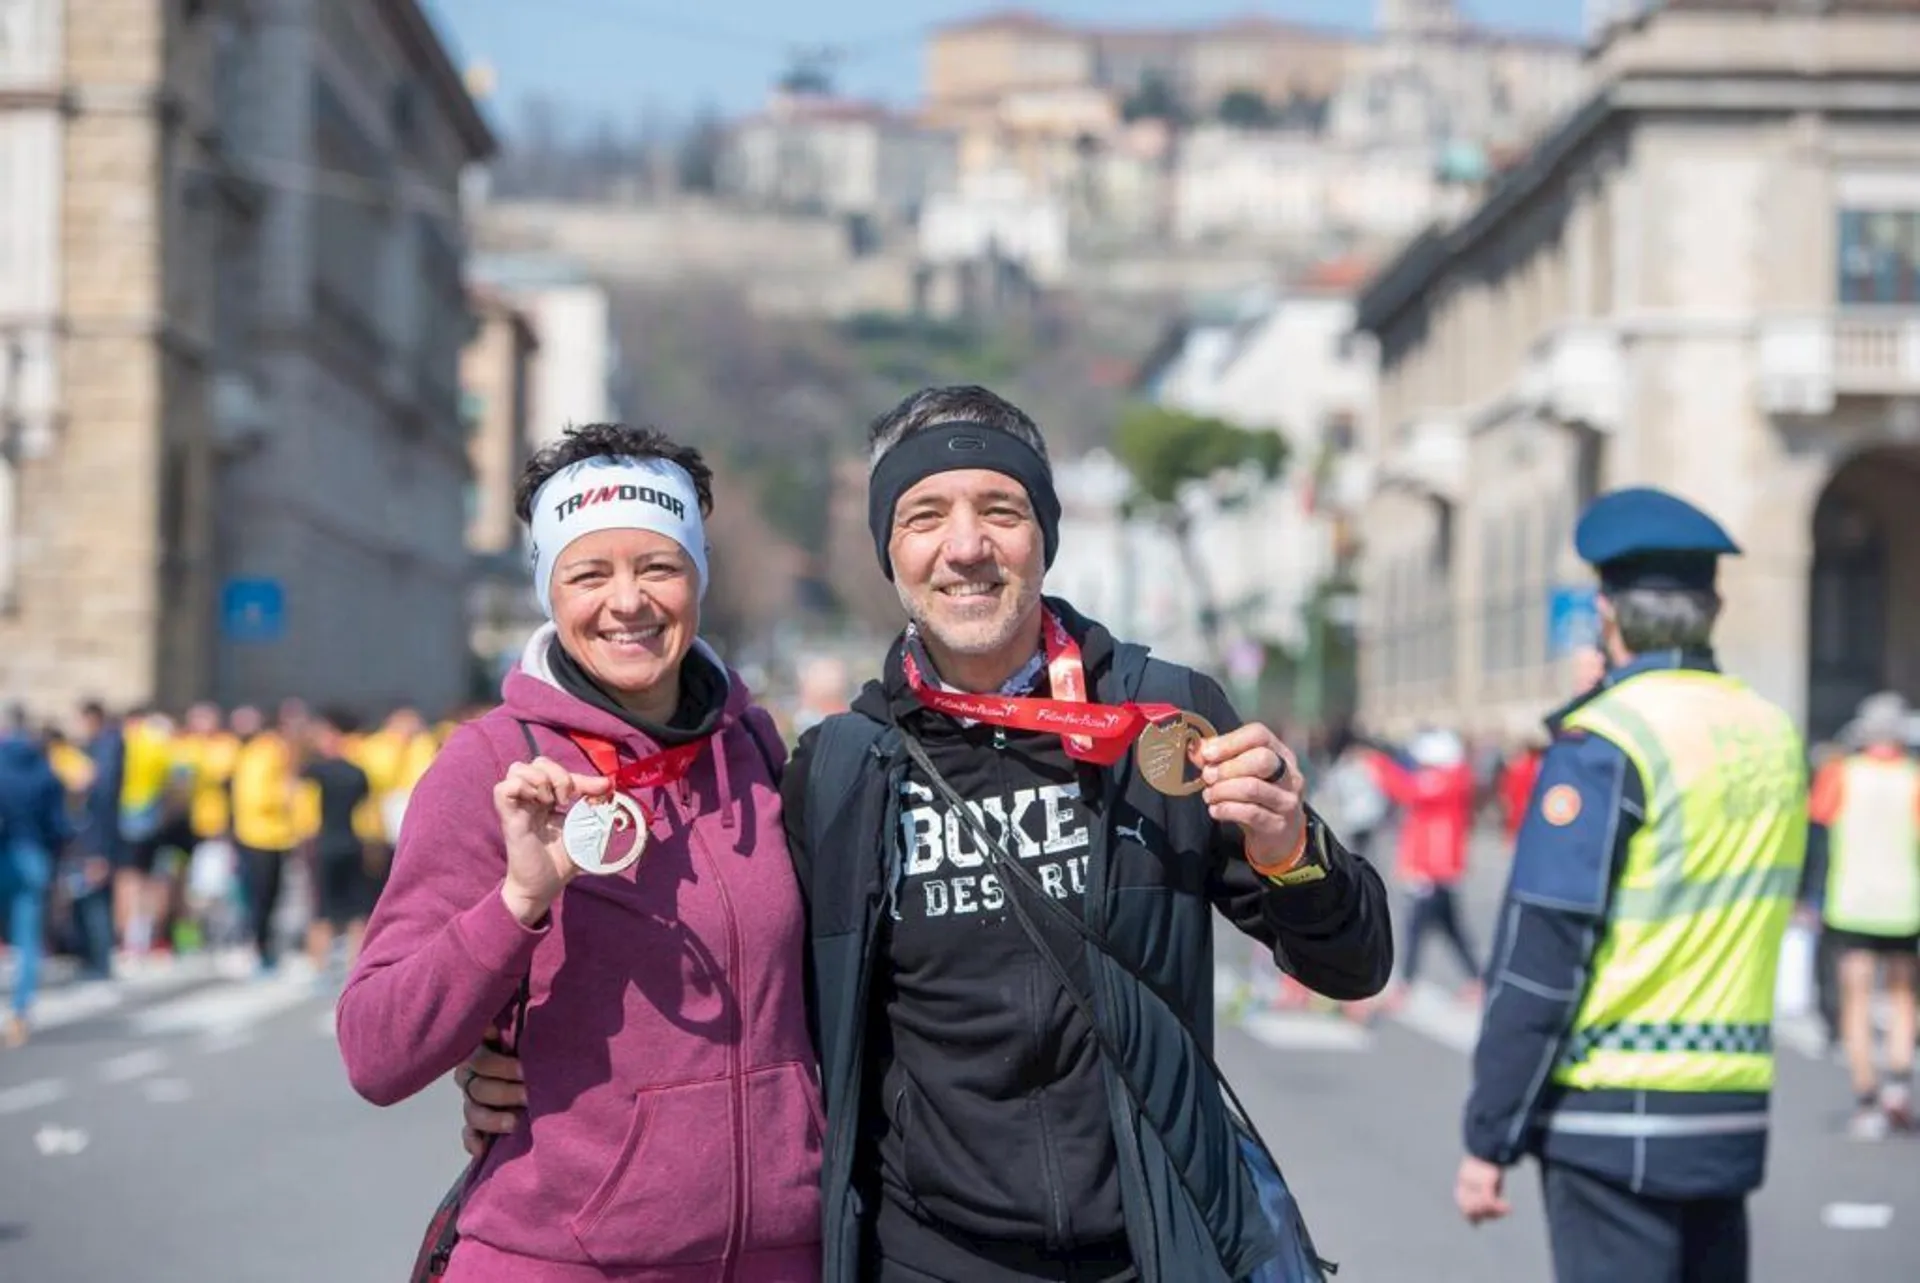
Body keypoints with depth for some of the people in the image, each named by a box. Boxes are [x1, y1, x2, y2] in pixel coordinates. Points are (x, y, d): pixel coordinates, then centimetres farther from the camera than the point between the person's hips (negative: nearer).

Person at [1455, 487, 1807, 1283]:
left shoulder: (1604, 740, -11)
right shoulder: (1775, 737, 8)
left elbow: (1540, 958, -13)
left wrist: (1488, 1137, -9)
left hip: (1616, 1118, -7)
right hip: (1735, 1112, 7)